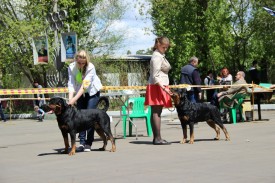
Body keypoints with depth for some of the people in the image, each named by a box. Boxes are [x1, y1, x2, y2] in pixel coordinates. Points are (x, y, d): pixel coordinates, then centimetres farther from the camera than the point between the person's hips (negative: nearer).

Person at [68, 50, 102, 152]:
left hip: (92, 92, -4)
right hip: (80, 93, 4)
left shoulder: (91, 67, -28)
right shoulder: (71, 67, -16)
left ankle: (88, 143, -7)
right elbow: (71, 84, -18)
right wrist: (70, 99, -32)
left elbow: (85, 85, -34)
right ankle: (82, 142, -2)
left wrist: (74, 99, -41)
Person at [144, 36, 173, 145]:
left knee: (156, 112, 7)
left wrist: (165, 88, 22)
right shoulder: (156, 57, -12)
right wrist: (164, 88, -24)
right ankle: (157, 138, -12)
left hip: (161, 87, 10)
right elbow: (155, 76, -18)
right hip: (156, 87, -10)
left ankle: (156, 138, 8)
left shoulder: (161, 56, 19)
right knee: (156, 112, -11)